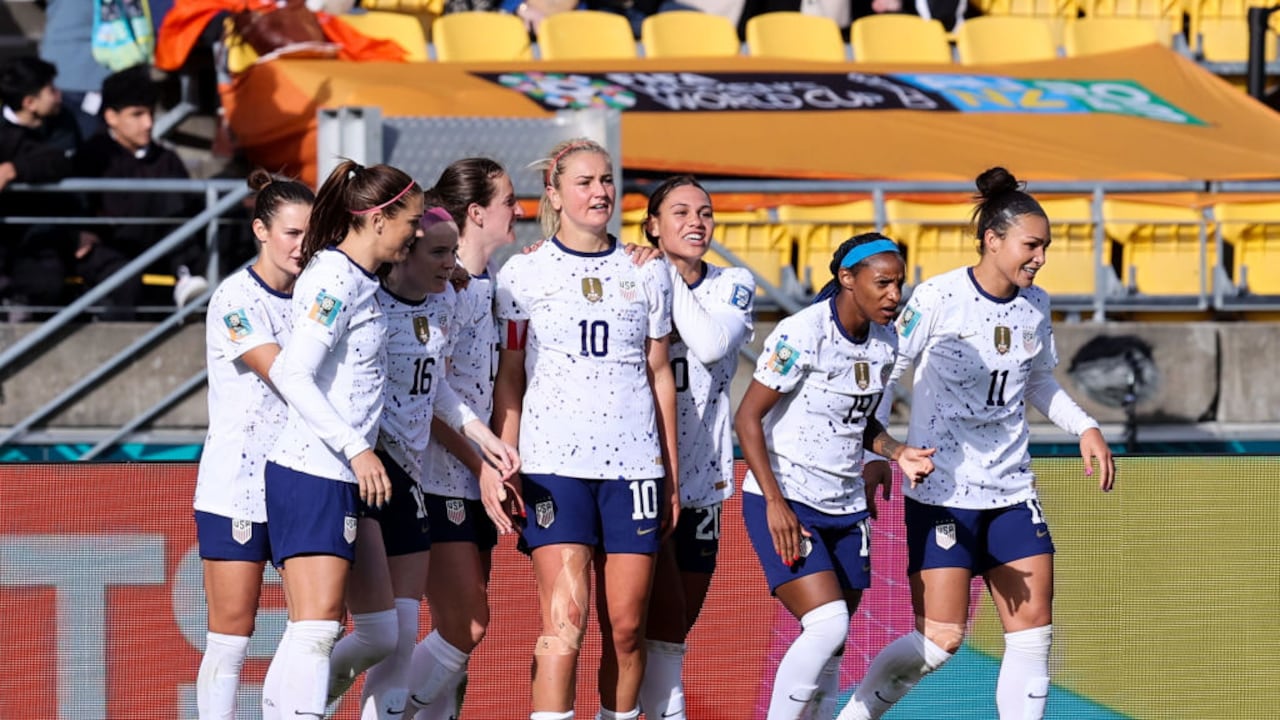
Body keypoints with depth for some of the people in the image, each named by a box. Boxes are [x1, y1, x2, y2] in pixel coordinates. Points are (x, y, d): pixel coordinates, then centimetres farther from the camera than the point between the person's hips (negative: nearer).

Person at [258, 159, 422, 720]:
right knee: (317, 626, -16)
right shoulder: (334, 280, -13)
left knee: (310, 629, 9)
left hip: (340, 478, 10)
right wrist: (357, 448, -24)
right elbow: (292, 375, -21)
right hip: (313, 475, -10)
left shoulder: (361, 282, 14)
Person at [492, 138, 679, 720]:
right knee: (565, 621, -13)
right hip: (554, 463, -3)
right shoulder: (523, 273, 3)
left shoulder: (646, 272, 11)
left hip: (635, 464, 3)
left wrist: (672, 473, 12)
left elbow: (660, 374, 14)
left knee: (626, 625, 2)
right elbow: (508, 377, 5)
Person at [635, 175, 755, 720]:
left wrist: (670, 276, -12)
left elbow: (711, 344, -14)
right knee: (665, 622, -13)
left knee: (677, 628, 10)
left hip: (702, 477, 4)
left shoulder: (733, 286, 6)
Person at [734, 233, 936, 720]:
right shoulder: (802, 334, -16)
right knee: (827, 625, -22)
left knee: (831, 647, 4)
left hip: (845, 509, 7)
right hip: (783, 503, -7)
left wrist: (899, 453, -2)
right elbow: (747, 417, -13)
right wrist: (775, 502, -18)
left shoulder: (884, 343, 6)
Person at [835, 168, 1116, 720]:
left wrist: (1085, 428, 9)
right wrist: (873, 455, -14)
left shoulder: (1036, 306, 6)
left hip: (1012, 490, 6)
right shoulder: (937, 298, -11)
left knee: (1034, 633, -2)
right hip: (940, 492, -6)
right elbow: (882, 374, -6)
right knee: (939, 640, -8)